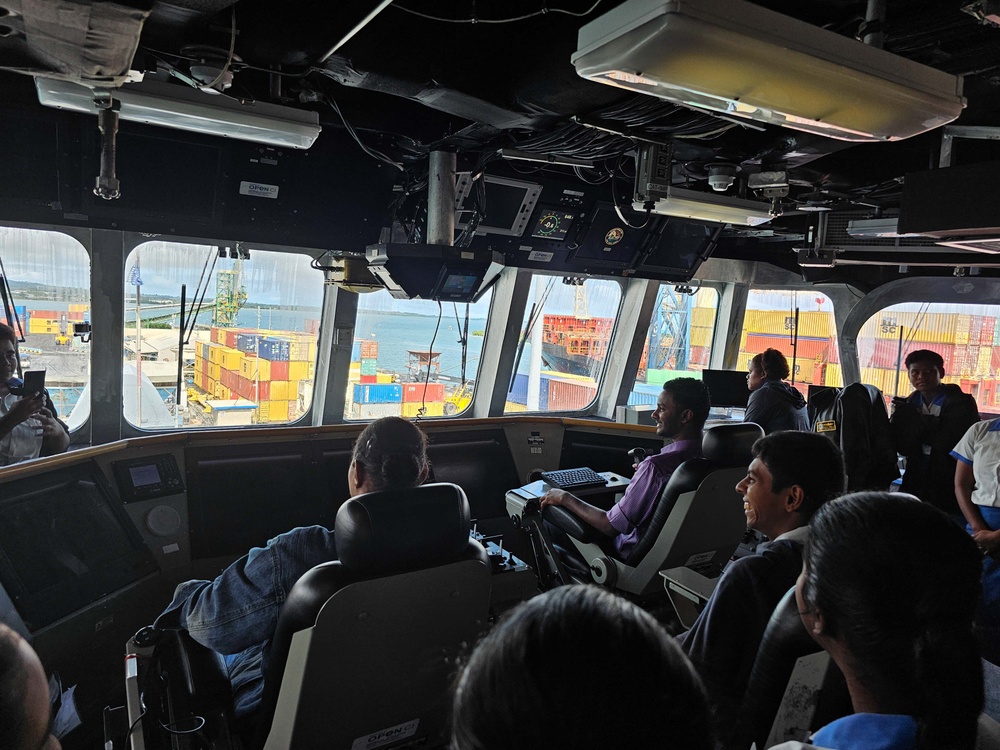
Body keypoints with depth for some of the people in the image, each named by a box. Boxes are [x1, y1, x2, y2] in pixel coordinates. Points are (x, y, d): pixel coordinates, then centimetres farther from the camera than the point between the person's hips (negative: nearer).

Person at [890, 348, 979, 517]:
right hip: (915, 487, 4)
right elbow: (903, 448, -3)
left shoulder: (962, 403, -3)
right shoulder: (909, 405, 8)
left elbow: (948, 442, -15)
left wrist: (916, 422, -10)